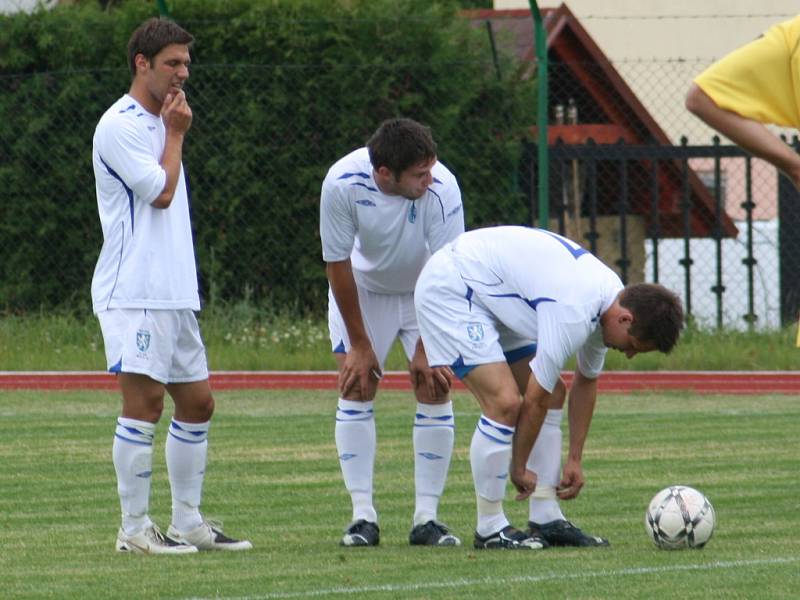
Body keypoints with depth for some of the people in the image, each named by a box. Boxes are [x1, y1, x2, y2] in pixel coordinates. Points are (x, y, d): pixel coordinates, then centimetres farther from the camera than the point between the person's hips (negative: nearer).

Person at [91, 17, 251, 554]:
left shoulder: (157, 123, 20)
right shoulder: (119, 126, -9)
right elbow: (161, 192, -12)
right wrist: (175, 135, -3)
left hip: (175, 295, 9)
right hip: (134, 293, -9)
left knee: (197, 403, 9)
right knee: (144, 404, -10)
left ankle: (188, 523, 16)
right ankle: (135, 528, -7)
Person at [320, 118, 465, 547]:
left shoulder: (441, 187, -31)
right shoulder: (342, 184, -30)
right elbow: (337, 265, -18)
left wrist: (427, 349, -21)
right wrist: (359, 344, -13)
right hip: (362, 290, 0)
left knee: (434, 390, -10)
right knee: (356, 390, -9)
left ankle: (427, 517, -5)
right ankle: (363, 515, -6)